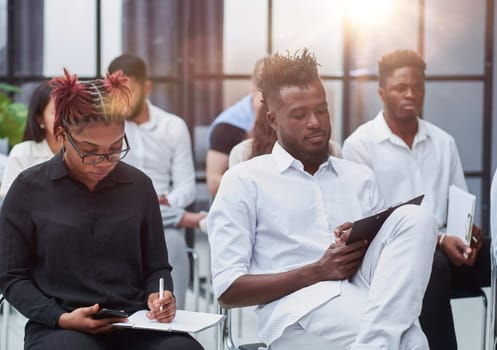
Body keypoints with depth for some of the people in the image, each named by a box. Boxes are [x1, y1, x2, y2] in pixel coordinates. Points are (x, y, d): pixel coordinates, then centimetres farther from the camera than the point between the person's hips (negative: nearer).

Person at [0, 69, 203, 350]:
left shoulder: (139, 185, 9)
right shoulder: (30, 189, 2)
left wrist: (159, 296, -6)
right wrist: (61, 318, -10)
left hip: (135, 322, 3)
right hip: (57, 326, -3)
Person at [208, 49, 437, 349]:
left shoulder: (361, 177, 22)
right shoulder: (244, 181, 8)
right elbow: (227, 289, 0)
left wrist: (366, 253, -7)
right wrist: (316, 271, -10)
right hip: (297, 309, -6)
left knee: (414, 218, -25)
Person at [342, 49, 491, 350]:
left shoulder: (444, 142, 16)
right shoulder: (360, 144, -1)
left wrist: (469, 233, -8)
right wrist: (437, 239, -17)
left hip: (445, 249, 5)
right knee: (434, 265, -38)